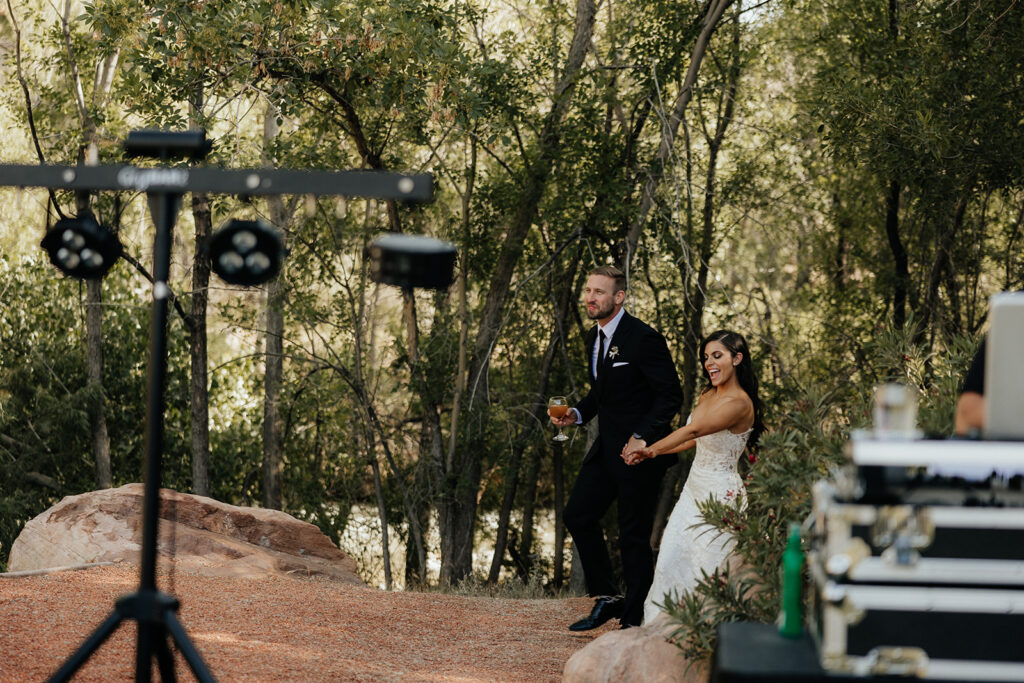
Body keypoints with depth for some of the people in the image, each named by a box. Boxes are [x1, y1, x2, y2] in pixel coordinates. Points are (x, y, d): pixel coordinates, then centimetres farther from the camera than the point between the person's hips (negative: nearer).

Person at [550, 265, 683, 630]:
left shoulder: (643, 339, -17)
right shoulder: (594, 337, 9)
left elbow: (671, 395, -16)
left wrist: (643, 438, -24)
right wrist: (577, 414, 3)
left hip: (641, 449, -9)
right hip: (607, 446, 9)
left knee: (633, 536, -1)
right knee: (577, 515, 7)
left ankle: (634, 619, 10)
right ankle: (607, 598, 20)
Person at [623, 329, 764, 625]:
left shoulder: (739, 403, -19)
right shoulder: (707, 395, 9)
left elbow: (694, 430, -27)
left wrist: (650, 449, -30)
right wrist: (649, 452, 12)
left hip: (720, 493, -9)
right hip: (694, 489, 9)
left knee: (709, 567, -3)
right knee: (671, 559, 7)